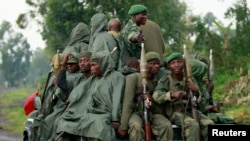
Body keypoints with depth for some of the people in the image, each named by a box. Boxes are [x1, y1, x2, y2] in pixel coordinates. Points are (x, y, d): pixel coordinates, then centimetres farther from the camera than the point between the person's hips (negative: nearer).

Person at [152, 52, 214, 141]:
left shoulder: (190, 80, 8)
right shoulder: (166, 80, -5)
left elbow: (198, 101, 4)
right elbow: (156, 96, -21)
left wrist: (196, 91, -21)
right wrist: (173, 94, -40)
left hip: (191, 111, 5)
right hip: (175, 113, -5)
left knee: (209, 124, -20)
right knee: (193, 125, -32)